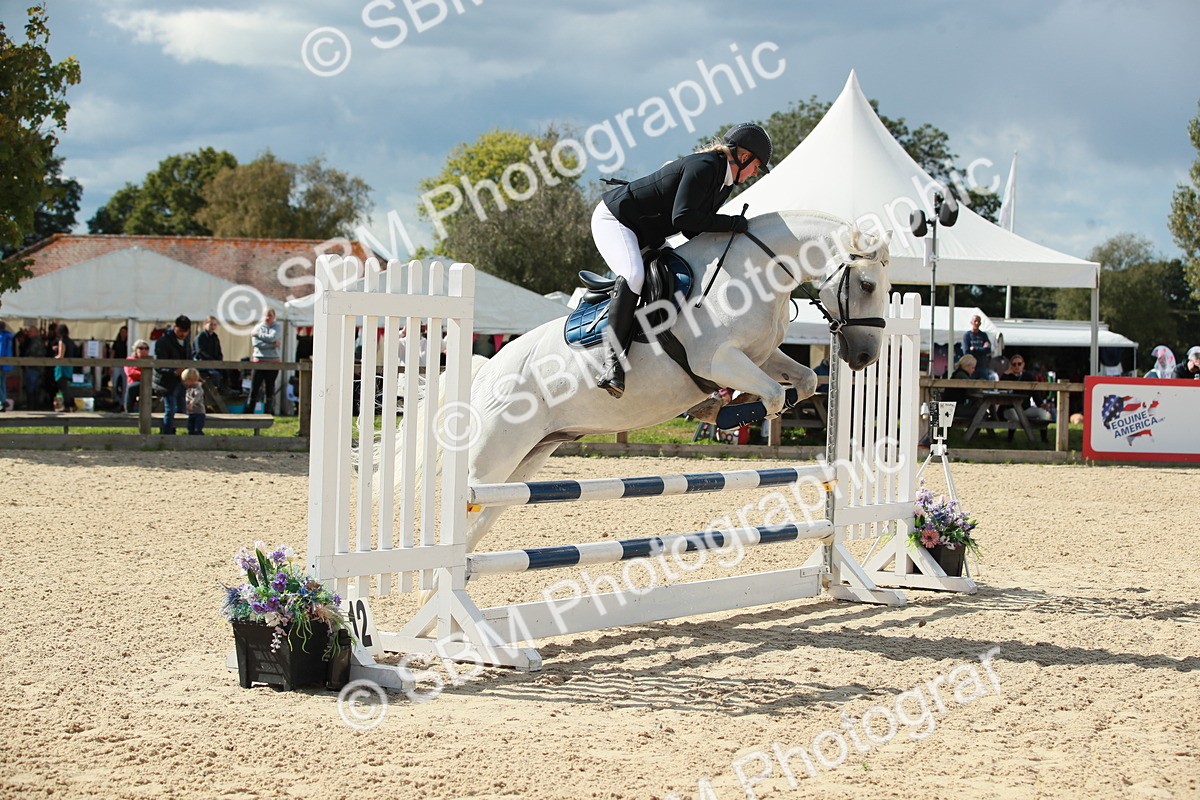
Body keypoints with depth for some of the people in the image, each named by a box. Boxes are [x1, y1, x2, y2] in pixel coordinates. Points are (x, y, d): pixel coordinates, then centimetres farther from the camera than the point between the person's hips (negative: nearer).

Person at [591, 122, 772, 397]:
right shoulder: (703, 166, -23)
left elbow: (694, 229, 12)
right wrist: (732, 223, -27)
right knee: (633, 276, -33)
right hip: (613, 219, -11)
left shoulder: (726, 182, 8)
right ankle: (613, 360, -36)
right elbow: (682, 218, -32)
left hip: (645, 236, 11)